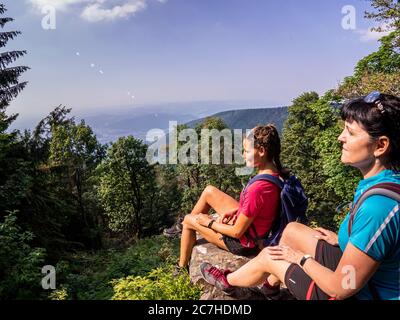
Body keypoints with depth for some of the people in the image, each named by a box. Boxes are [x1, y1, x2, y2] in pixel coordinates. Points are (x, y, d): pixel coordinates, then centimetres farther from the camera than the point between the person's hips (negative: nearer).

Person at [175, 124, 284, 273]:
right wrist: (235, 210, -2)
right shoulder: (275, 172, -10)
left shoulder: (257, 189, -37)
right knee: (209, 191, 14)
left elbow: (237, 232, -26)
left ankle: (182, 268, 32)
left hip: (243, 242, -8)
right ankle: (183, 228, 36)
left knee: (188, 220, 9)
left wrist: (208, 222, -11)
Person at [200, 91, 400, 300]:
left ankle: (228, 281, 37)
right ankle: (271, 284, 40)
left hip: (356, 294, -8)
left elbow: (339, 289, -27)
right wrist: (341, 239, 8)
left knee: (268, 256, 4)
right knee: (291, 230, 15)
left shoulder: (378, 207, -36)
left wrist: (300, 257, -12)